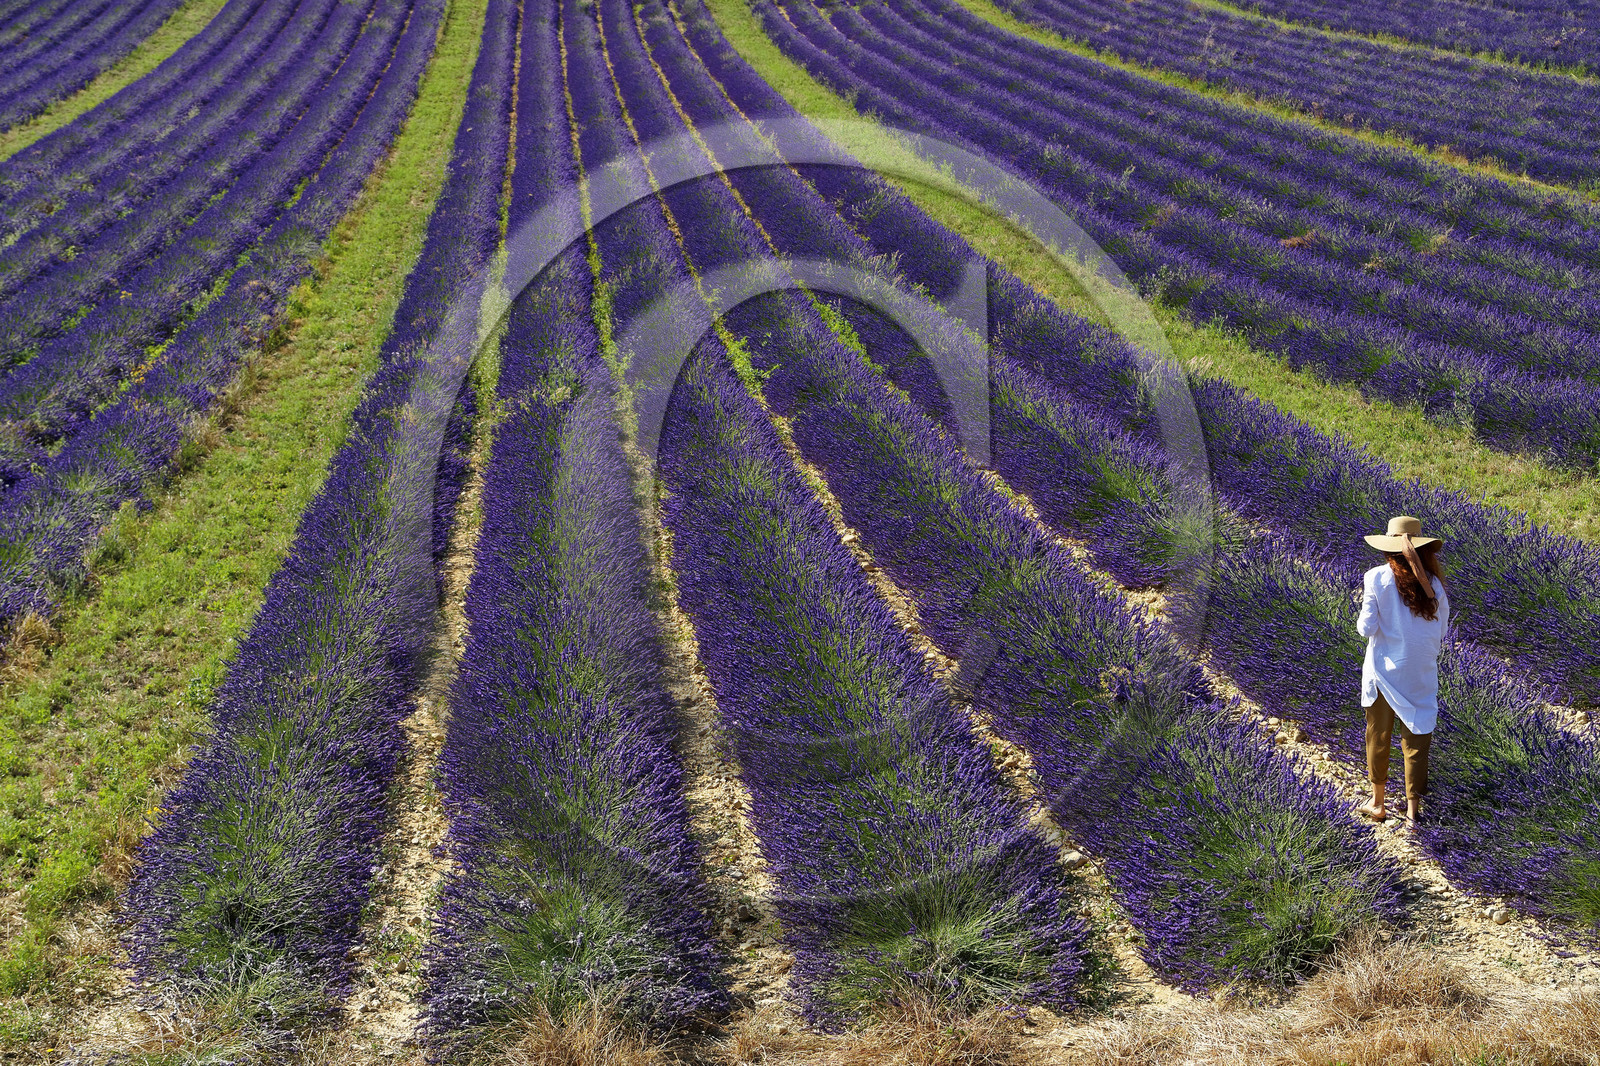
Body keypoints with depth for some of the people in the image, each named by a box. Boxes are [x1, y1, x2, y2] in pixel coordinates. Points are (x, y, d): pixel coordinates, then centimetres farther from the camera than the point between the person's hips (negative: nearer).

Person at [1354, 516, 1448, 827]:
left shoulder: (1377, 578, -12)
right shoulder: (1433, 582, -5)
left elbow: (1367, 627, -14)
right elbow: (1441, 631, 1)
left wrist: (1361, 621, 7)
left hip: (1384, 669, -1)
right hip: (1421, 673, 1)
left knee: (1379, 736, 14)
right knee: (1416, 739, 10)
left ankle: (1378, 803, 25)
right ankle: (1413, 810, 10)